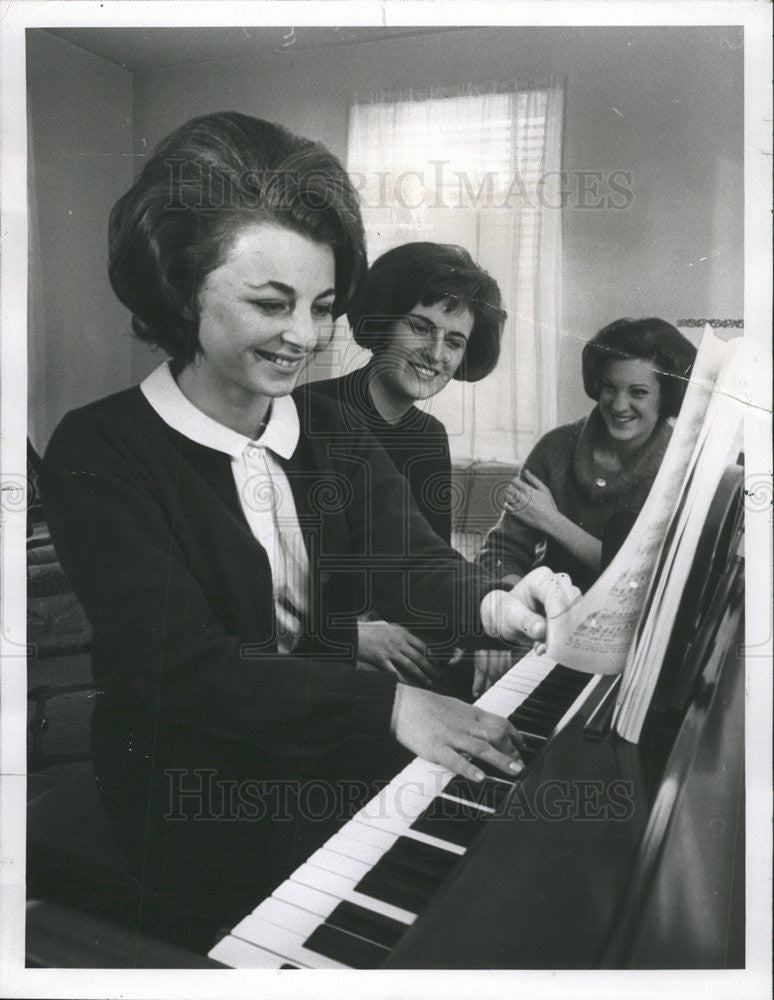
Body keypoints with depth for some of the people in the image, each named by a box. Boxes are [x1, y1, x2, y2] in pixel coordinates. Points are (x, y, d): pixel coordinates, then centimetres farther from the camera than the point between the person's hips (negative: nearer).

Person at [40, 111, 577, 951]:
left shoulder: (333, 432, 5)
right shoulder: (97, 456, -13)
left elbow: (408, 560, -6)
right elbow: (181, 668, -23)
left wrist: (491, 606, -28)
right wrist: (387, 705, -33)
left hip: (332, 749, 5)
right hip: (194, 803, -4)